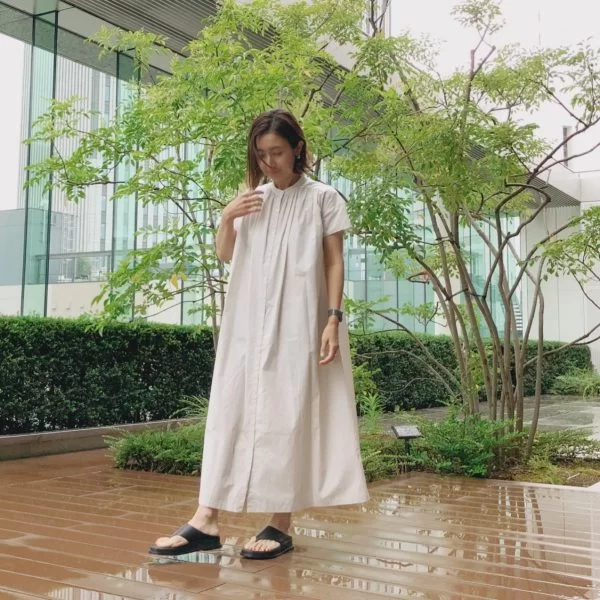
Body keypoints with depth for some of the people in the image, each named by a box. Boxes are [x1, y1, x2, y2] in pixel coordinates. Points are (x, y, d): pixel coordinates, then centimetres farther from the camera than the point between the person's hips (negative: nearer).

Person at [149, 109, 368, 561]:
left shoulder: (323, 198, 1)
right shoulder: (253, 200, 14)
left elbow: (335, 264, -2)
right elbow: (226, 255, 17)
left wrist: (333, 320, -11)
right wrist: (227, 218, -1)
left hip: (297, 324, -4)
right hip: (249, 323, 5)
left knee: (287, 416, -2)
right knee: (231, 410, 0)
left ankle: (281, 524, 5)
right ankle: (207, 520, 1)